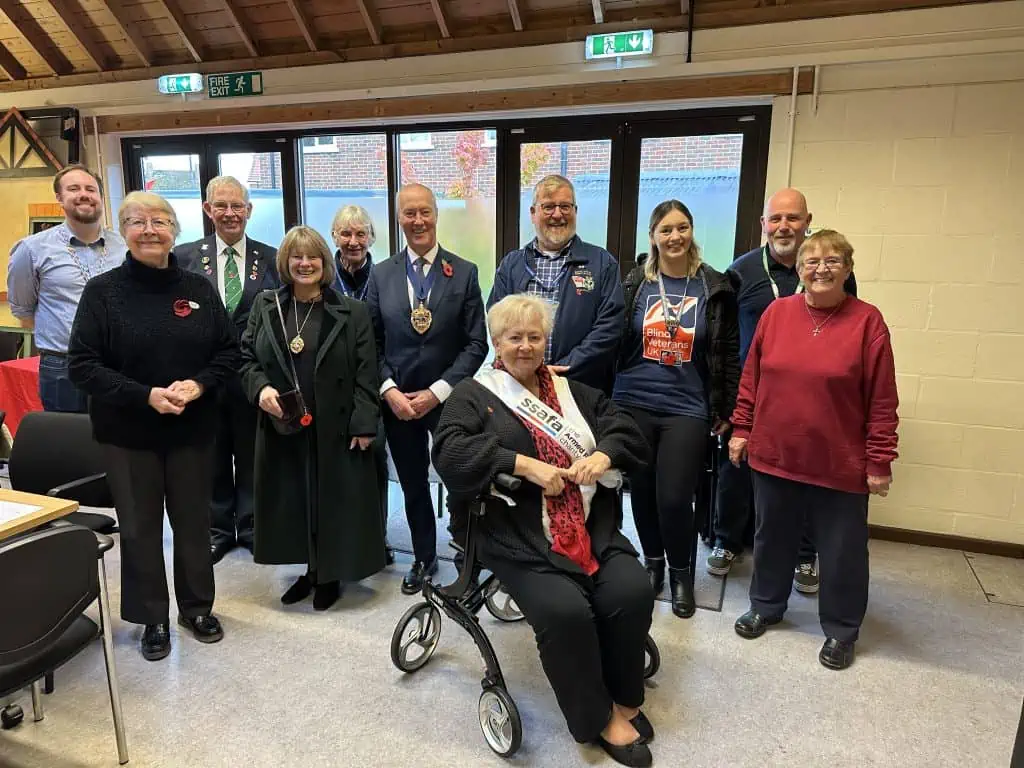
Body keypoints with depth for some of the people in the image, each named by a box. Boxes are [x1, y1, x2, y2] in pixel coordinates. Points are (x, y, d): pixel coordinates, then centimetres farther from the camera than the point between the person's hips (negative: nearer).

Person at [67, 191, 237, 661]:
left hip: (192, 428, 2)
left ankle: (197, 608, 31)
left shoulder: (199, 288, 1)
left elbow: (228, 352, 4)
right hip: (128, 432, -1)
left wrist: (199, 384, -14)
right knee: (139, 527, 9)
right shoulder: (102, 291, -5)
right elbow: (82, 365, -8)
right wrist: (146, 395, -20)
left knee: (194, 520, 12)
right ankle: (153, 619, 27)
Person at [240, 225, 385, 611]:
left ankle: (329, 574, 25)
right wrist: (260, 388, -12)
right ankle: (310, 569, 30)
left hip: (335, 429, -3)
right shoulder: (264, 306, 6)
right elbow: (246, 358, 9)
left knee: (333, 500, 6)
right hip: (282, 427, 3)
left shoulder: (352, 312, -2)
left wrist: (364, 424, -11)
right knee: (292, 500, 11)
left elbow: (365, 374, -5)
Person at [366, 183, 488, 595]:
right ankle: (423, 559, 35)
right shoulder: (381, 274, 4)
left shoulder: (464, 273, -3)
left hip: (449, 399, -2)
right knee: (413, 486, 16)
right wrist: (389, 390, -11)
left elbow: (476, 344, -7)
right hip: (398, 400, 3)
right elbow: (370, 343, 3)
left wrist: (438, 391, -14)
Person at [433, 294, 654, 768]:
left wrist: (602, 455, -13)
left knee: (633, 593, -17)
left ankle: (623, 698, 10)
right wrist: (526, 465, -20)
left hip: (592, 528, 4)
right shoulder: (473, 395, 4)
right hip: (520, 538, -4)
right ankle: (598, 717, 1)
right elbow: (450, 453, -13)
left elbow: (625, 428, 10)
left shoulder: (573, 390, 18)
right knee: (565, 611, -25)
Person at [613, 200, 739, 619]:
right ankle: (652, 562, 34)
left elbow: (728, 354, 5)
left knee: (674, 498, -4)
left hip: (687, 410, -1)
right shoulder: (635, 284, 3)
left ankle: (681, 572, 22)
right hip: (634, 404, 2)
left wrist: (725, 410, 4)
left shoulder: (714, 288, 1)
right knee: (642, 492, 11)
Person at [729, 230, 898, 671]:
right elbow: (752, 378, 6)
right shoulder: (776, 313, 0)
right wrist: (741, 428, 5)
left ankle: (841, 630, 33)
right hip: (774, 454, 3)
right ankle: (765, 606, 40)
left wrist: (879, 461, -8)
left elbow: (882, 400, -8)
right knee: (772, 537, 18)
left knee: (842, 550, 12)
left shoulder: (867, 321, -8)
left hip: (840, 464, -2)